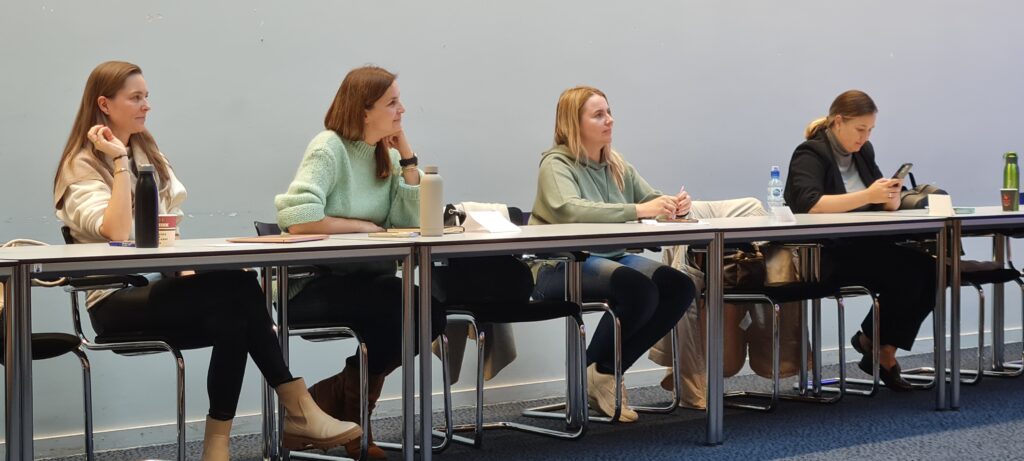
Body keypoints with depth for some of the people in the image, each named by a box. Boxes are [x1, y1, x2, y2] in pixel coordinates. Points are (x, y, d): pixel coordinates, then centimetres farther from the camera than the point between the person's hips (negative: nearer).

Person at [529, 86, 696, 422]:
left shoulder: (616, 166, 14)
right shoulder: (556, 164, -9)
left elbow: (651, 198, 13)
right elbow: (568, 209, -28)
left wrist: (673, 205, -14)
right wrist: (637, 210, -35)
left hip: (609, 258, 8)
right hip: (561, 268, -8)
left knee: (679, 287, -14)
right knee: (639, 290, -31)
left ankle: (608, 370, -6)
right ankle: (593, 374, -7)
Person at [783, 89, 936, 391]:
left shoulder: (862, 151, 15)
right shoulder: (810, 154, -7)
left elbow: (888, 205, 17)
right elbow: (809, 205, -25)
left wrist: (891, 196, -9)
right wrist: (867, 196, -28)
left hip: (864, 249, 8)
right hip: (826, 256, -8)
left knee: (929, 272, -16)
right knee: (908, 273, -25)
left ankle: (885, 352, -6)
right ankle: (870, 340, -1)